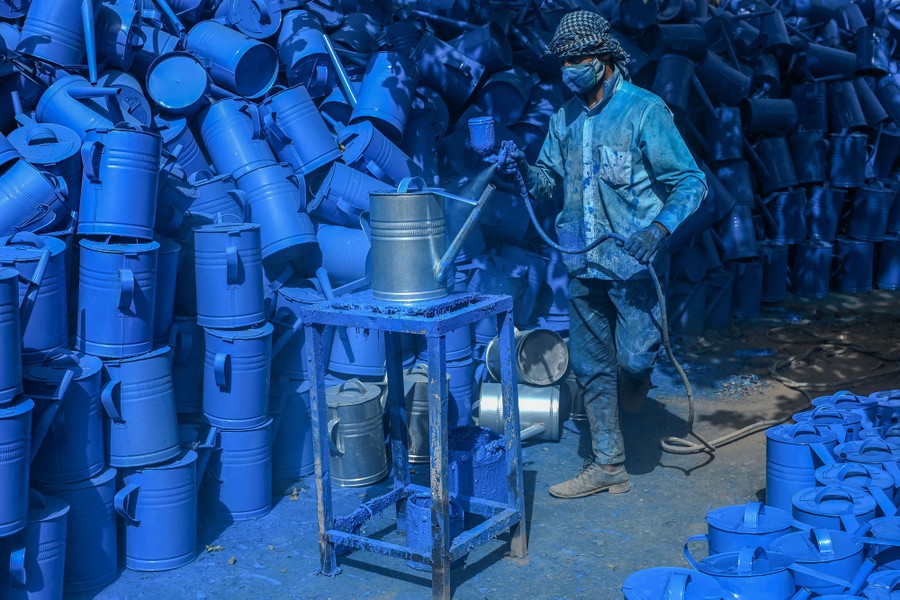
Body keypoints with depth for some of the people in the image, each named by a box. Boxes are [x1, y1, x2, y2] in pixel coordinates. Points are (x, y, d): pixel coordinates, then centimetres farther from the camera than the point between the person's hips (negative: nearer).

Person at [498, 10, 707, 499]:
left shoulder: (643, 110, -8)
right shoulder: (565, 119, 10)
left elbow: (691, 182, -9)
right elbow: (551, 184, 15)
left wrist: (661, 226, -25)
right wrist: (524, 171, -7)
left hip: (632, 262, -5)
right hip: (582, 265, 6)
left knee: (633, 361, -9)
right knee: (591, 368, 9)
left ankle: (636, 378, 29)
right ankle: (608, 465, 21)